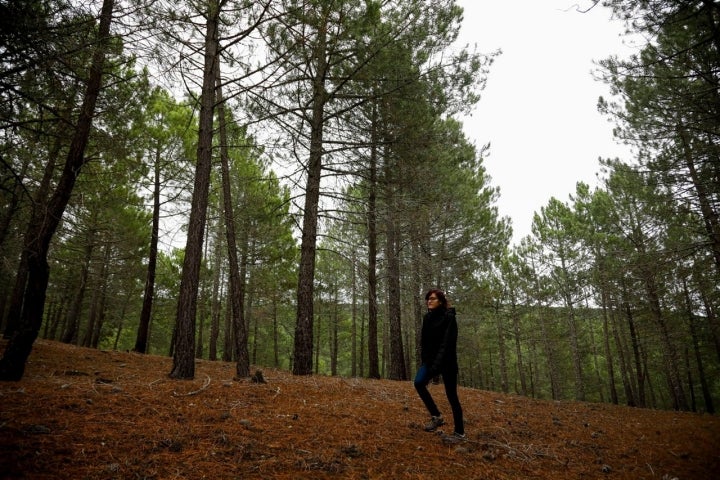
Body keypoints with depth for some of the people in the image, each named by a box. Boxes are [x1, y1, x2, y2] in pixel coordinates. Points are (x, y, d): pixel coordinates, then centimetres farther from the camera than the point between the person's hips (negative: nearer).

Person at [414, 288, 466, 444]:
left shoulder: (449, 317, -14)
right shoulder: (427, 318, 7)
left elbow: (448, 343, -21)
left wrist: (437, 365, -27)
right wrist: (424, 360, 5)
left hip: (447, 361, -6)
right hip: (430, 360, 6)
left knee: (451, 395, 0)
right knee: (419, 382, -16)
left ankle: (460, 433, 14)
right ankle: (436, 416, 0)